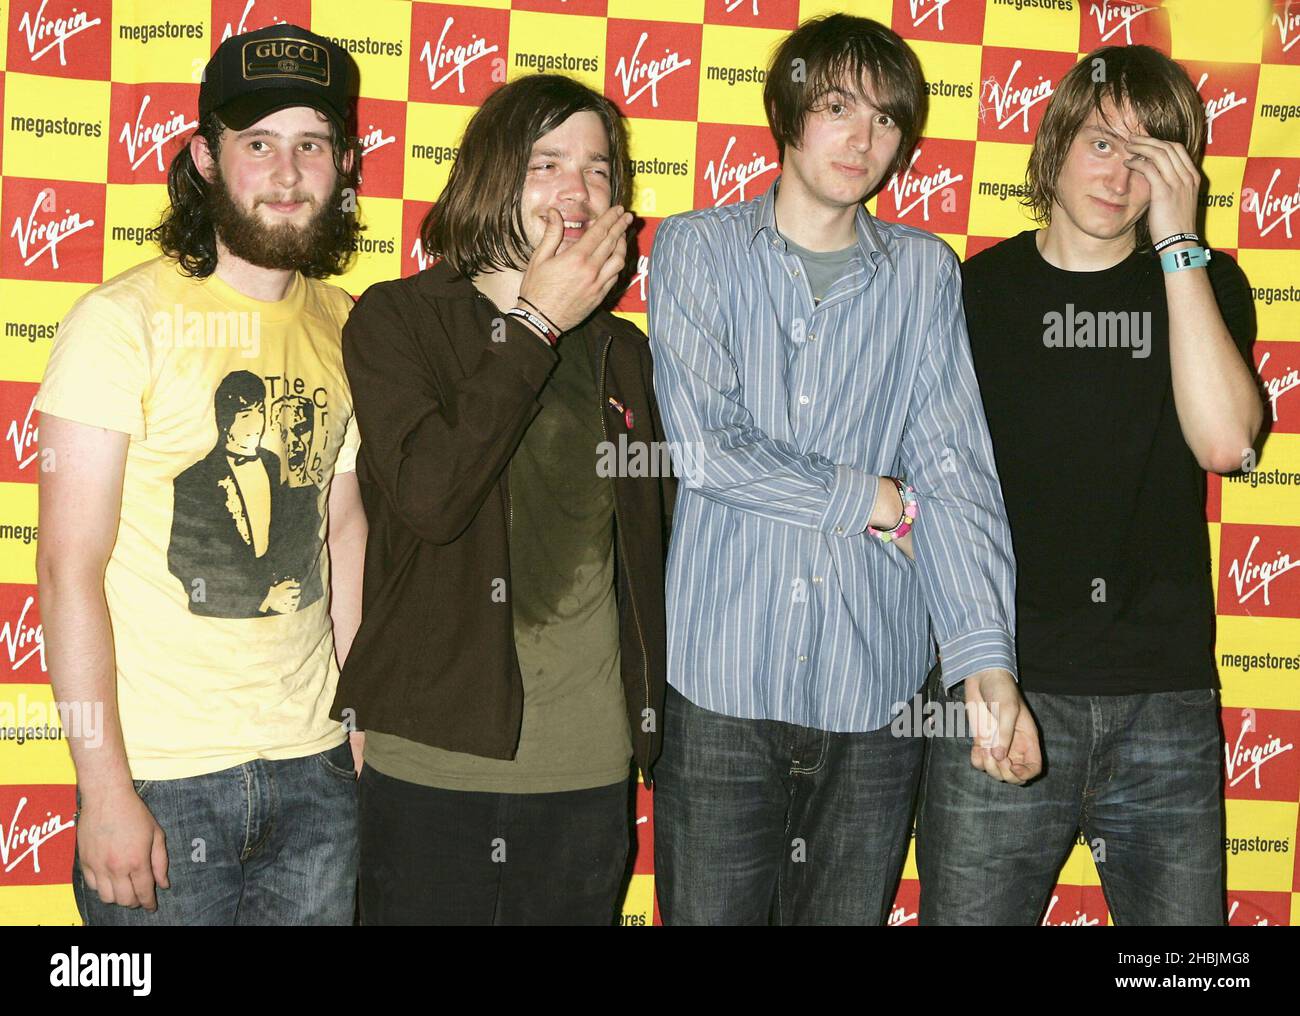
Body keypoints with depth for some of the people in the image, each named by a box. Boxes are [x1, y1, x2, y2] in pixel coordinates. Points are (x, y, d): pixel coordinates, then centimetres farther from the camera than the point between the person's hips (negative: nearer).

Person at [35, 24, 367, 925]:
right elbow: (70, 569, -12)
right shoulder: (123, 320, -10)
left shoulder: (347, 328, 6)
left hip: (314, 763, 5)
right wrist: (106, 792, -14)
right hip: (163, 776, -4)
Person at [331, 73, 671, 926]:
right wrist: (535, 324, -14)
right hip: (434, 758, -4)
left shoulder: (621, 351, 10)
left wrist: (651, 718, 10)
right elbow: (428, 496, -20)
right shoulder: (397, 320, -3)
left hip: (591, 766, 4)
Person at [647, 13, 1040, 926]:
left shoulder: (925, 273, 8)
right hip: (720, 673, -1)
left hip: (873, 684, 2)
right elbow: (703, 443, -10)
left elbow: (955, 469, -2)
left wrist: (986, 660, -14)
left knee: (847, 913, 11)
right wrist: (878, 501, -7)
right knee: (708, 914, 6)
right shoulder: (698, 247, 4)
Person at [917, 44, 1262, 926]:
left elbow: (1224, 440, -13)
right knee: (970, 909, 3)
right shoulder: (976, 290, 5)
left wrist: (1177, 240, -12)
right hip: (1000, 693, -1)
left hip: (1167, 699, 1)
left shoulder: (1203, 283, 7)